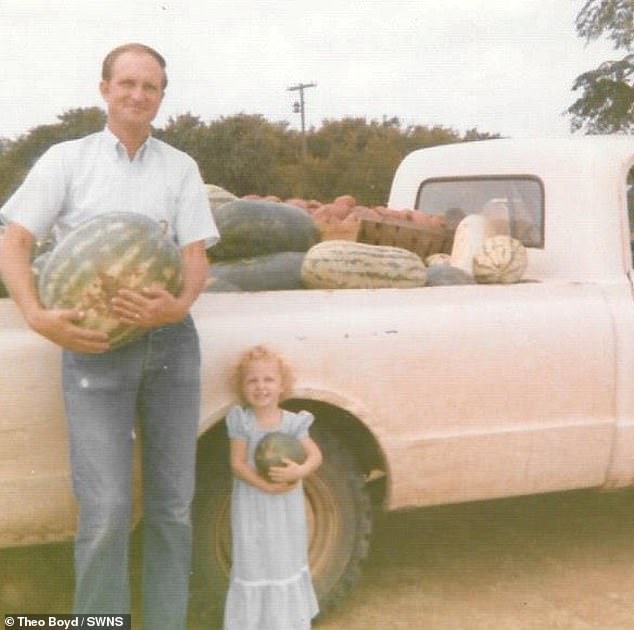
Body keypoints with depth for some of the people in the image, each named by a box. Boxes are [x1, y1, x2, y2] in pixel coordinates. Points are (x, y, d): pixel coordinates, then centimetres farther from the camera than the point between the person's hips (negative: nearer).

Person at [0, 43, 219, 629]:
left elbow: (197, 256, 2)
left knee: (172, 505, 8)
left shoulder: (180, 167, 9)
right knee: (106, 511, -8)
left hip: (171, 342, 2)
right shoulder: (66, 159, 6)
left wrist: (177, 305, -21)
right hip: (94, 346, -2)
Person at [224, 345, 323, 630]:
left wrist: (299, 472, -33)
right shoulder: (241, 422, -11)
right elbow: (237, 464, -15)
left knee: (288, 560, 15)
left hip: (286, 507, 3)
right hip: (252, 506, -3)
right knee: (252, 563, 3)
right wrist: (265, 485, -27)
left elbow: (315, 455, -12)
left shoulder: (293, 422, -6)